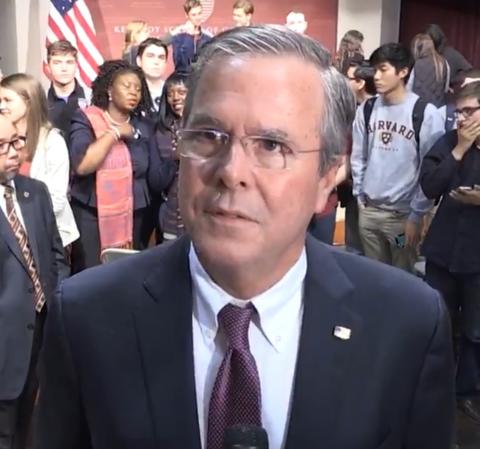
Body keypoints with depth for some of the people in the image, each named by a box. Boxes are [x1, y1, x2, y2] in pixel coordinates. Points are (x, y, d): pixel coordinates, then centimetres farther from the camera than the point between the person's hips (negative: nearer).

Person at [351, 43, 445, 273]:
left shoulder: (426, 113, -11)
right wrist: (359, 195, 7)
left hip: (404, 213, -4)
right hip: (368, 210, 4)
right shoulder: (367, 109, 3)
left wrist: (417, 214, -10)